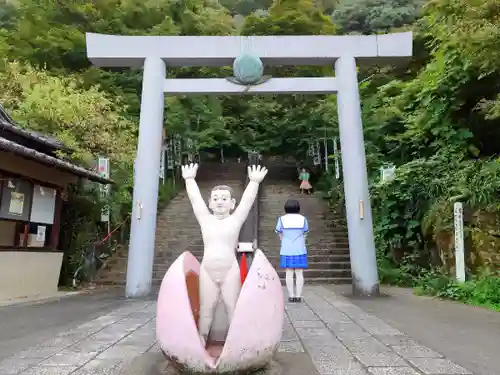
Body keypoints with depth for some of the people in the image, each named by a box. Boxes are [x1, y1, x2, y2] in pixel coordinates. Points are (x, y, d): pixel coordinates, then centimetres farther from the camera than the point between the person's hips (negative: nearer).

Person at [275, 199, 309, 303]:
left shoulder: (282, 219, -4)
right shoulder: (303, 219, -1)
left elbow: (280, 235, 3)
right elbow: (304, 234, 5)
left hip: (287, 251, 0)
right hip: (300, 250, 1)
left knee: (289, 274, 3)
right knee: (299, 274, 4)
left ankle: (291, 296, 3)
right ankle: (298, 296, 4)